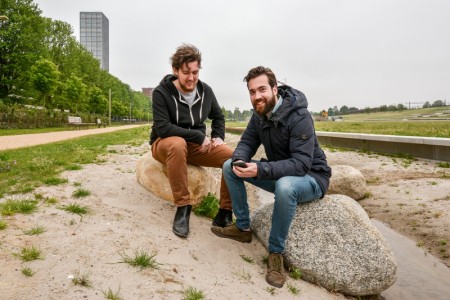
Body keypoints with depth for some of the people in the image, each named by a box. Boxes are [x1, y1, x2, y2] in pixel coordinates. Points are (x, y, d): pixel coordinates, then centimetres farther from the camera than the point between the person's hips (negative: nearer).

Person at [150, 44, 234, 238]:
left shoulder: (205, 90, 0)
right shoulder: (161, 93, -15)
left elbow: (218, 116, 16)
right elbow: (163, 128, -25)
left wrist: (218, 137, -3)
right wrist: (199, 136, -24)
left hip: (197, 146, 4)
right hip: (165, 144, -4)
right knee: (177, 144, -42)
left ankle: (225, 213, -9)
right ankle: (183, 207, -29)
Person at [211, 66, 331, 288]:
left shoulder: (299, 117, -25)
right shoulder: (260, 115, -2)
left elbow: (301, 164, -32)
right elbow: (246, 143, -2)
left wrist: (260, 169, -43)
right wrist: (239, 161, -26)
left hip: (310, 177, -7)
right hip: (280, 174, 7)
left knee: (285, 187, -42)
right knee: (229, 167, -4)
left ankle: (276, 253, -19)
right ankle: (243, 228, 6)